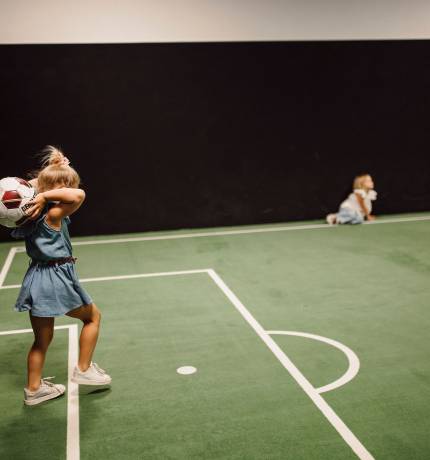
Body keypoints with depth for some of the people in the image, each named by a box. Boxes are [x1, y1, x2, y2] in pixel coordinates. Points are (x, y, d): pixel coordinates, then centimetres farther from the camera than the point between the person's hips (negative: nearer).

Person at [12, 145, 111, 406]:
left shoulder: (36, 212, 5)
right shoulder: (54, 214, -17)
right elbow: (79, 195, -34)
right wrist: (45, 195, -27)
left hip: (36, 278, 7)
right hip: (55, 278, -7)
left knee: (42, 340, 20)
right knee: (93, 316, 17)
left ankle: (34, 389, 29)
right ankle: (83, 370, 22)